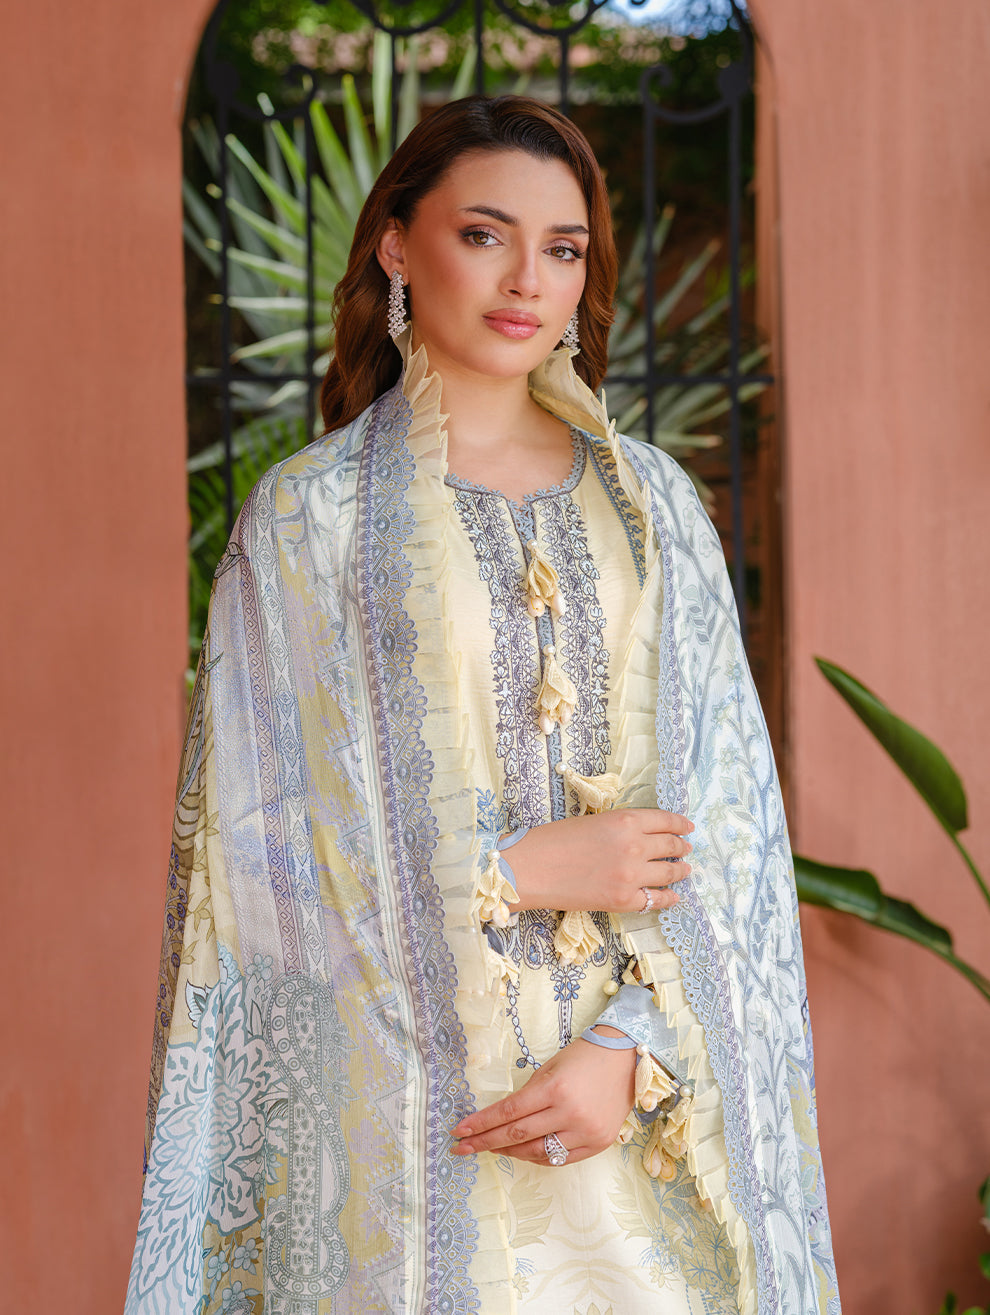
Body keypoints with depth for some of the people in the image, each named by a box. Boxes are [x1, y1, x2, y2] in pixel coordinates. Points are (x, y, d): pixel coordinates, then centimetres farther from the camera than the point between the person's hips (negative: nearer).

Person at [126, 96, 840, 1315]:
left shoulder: (651, 503, 7)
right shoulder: (308, 515, 0)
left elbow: (728, 808, 2)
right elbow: (255, 845, -4)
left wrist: (636, 1049, -11)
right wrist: (518, 874, -12)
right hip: (405, 1098, -2)